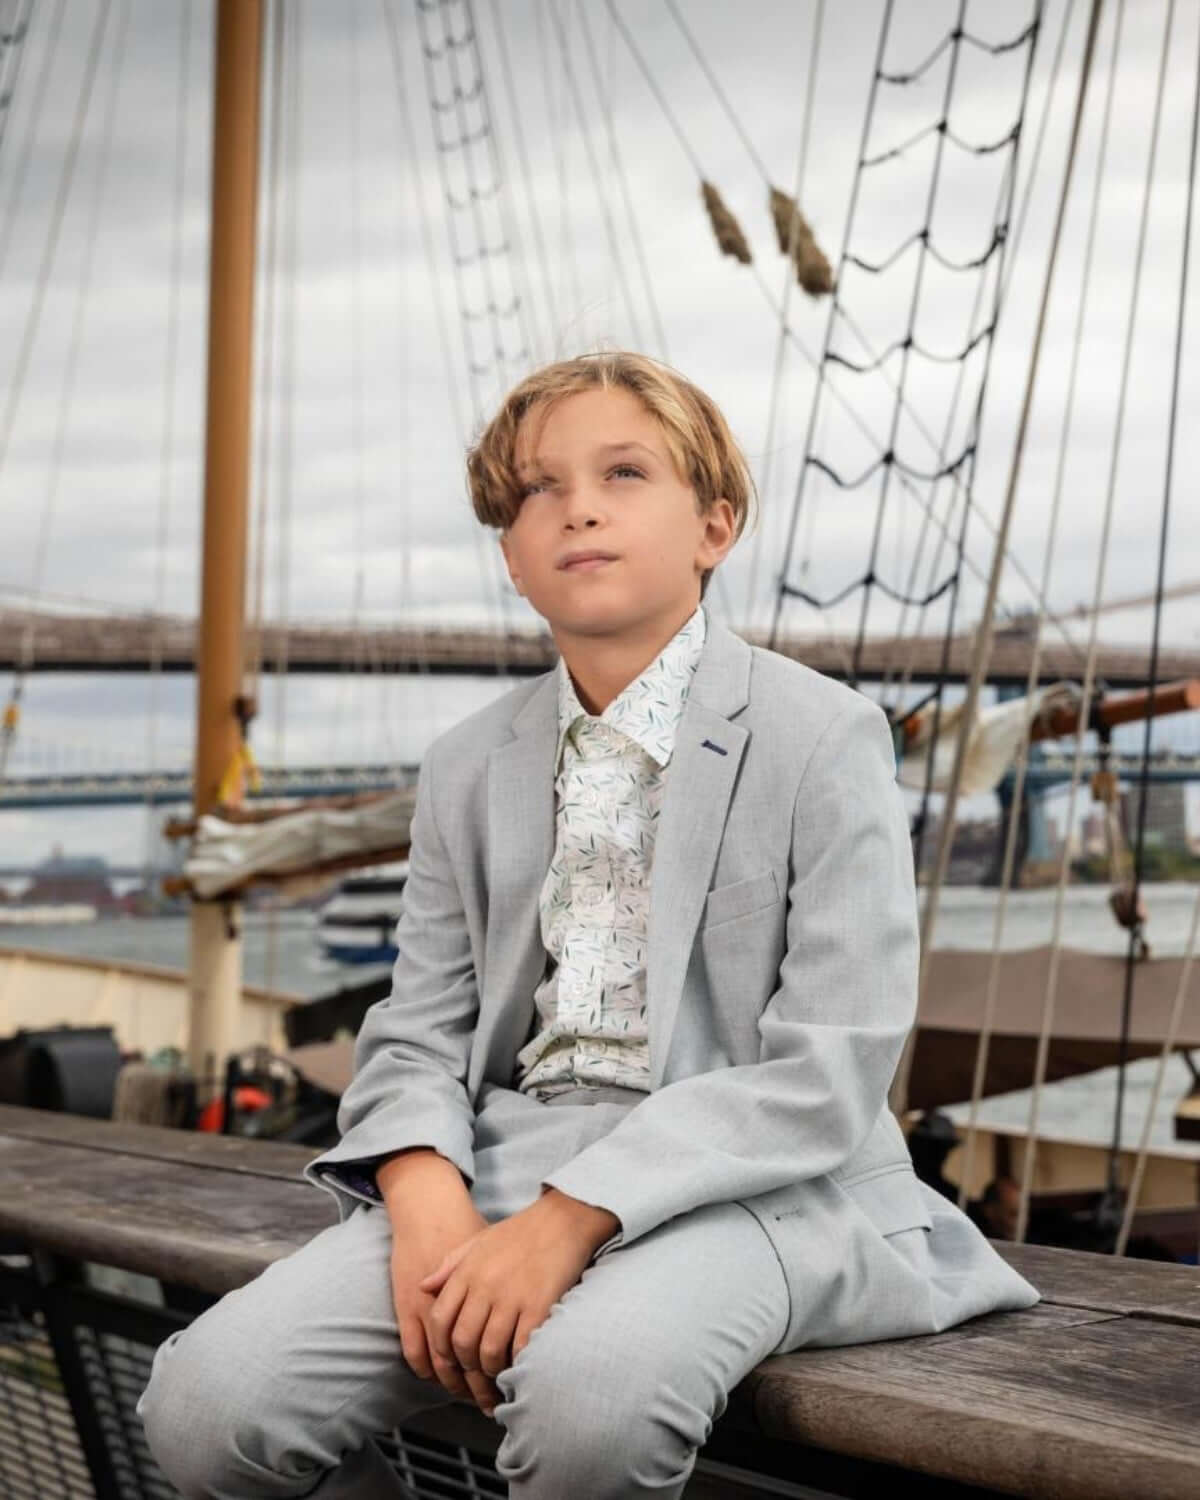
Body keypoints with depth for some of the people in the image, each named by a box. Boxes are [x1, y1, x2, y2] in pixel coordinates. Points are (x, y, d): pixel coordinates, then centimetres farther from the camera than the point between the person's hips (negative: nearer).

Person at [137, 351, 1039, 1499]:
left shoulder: (824, 737, -2)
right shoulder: (466, 769, 15)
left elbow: (828, 1073, -10)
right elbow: (419, 1031, 12)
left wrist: (570, 1218, -18)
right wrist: (426, 1201, -11)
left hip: (750, 1180, -4)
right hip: (503, 1163, 5)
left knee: (590, 1388, -38)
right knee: (206, 1402, -18)